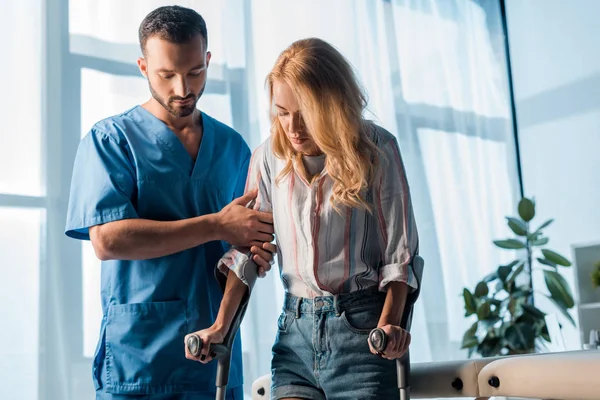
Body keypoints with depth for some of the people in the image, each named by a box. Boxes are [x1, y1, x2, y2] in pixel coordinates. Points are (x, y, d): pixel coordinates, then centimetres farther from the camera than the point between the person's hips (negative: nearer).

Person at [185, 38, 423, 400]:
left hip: (361, 328, -3)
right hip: (296, 331, 3)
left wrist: (389, 325, -18)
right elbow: (248, 248, 7)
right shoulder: (269, 157, 3)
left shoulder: (376, 149, -6)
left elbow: (399, 251, -4)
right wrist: (221, 326, 1)